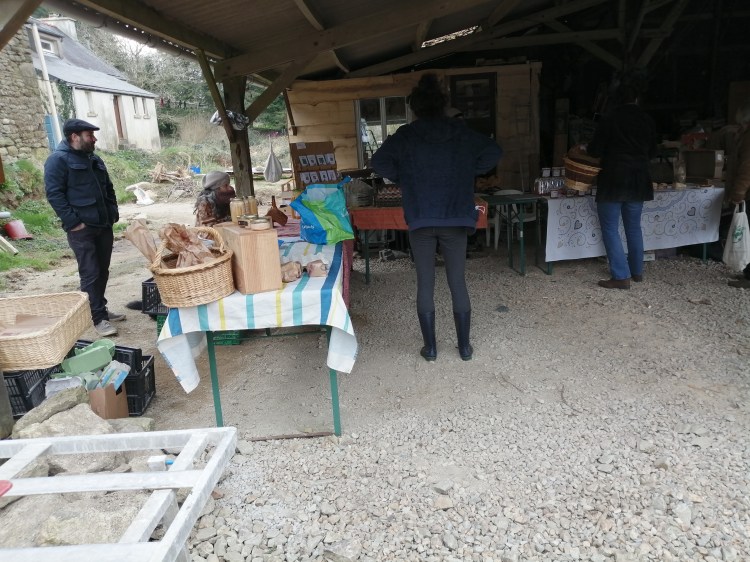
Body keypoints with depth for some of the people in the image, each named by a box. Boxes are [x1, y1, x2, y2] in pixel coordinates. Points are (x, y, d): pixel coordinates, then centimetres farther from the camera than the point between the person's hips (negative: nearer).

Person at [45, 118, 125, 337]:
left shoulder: (94, 159, 16)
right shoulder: (58, 159, -8)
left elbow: (108, 188, 24)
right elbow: (54, 194, -14)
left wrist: (113, 212, 12)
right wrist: (73, 222, -19)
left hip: (103, 225, 8)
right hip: (82, 229, -7)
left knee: (102, 272, 14)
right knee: (90, 274, -5)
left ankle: (101, 310, 26)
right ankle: (98, 318, 0)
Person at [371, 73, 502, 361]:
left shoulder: (406, 135, 0)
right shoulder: (461, 132, 4)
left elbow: (379, 161, -5)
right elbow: (493, 152, 3)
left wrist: (402, 178, 8)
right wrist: (467, 173, 11)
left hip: (420, 220, -1)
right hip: (455, 218, 1)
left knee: (425, 284, 7)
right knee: (458, 283, 9)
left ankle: (430, 347, 14)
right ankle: (464, 346, 17)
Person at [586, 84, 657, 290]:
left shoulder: (609, 119, -9)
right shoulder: (648, 120, 7)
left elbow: (595, 150, -8)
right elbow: (652, 152, 15)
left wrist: (586, 149, 14)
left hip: (613, 180, -6)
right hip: (638, 180, 6)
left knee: (610, 229, -2)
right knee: (634, 227, 17)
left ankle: (621, 277, -6)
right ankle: (637, 271, 25)